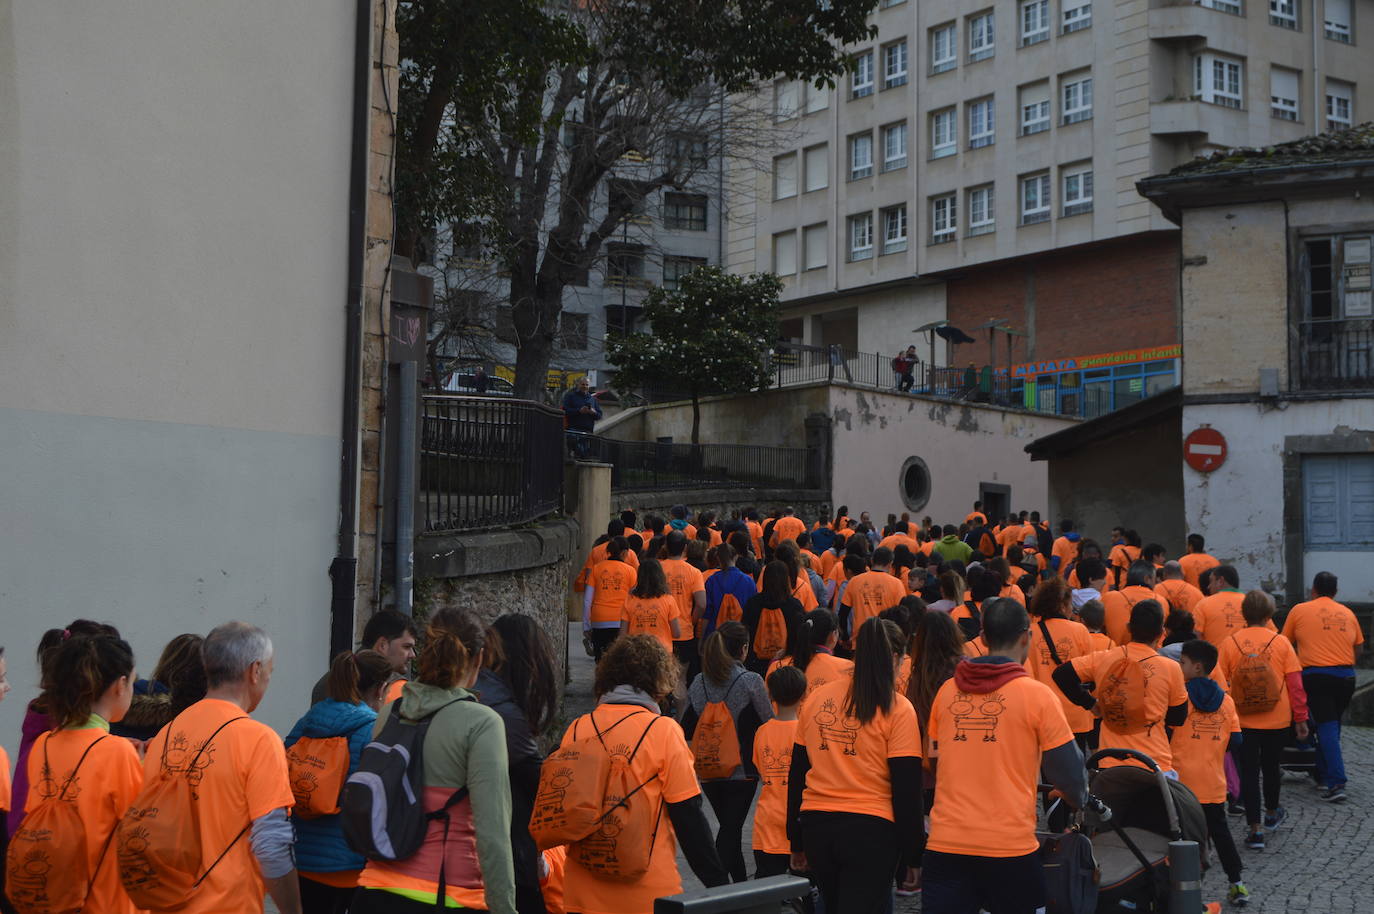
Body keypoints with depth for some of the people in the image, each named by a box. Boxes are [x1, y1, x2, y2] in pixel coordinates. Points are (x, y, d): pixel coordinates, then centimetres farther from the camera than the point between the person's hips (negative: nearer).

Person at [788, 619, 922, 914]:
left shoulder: (816, 699, 5)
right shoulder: (897, 709, -8)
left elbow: (796, 775, 10)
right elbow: (907, 788, -9)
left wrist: (796, 841, 18)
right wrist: (911, 855, -1)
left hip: (816, 826, 5)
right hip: (870, 829, -5)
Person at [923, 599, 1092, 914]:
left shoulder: (947, 691, 5)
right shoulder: (1037, 695, -6)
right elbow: (1066, 771, -2)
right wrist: (1081, 800, 21)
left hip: (944, 843, 3)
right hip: (1009, 845, -3)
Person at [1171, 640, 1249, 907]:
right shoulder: (1225, 699, 5)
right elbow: (1235, 741, 3)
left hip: (1181, 778, -4)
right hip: (1213, 782, 4)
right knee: (1219, 830, 13)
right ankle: (1236, 884, 13)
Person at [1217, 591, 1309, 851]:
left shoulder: (1229, 643, -6)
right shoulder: (1281, 643, -6)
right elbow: (1295, 684, -4)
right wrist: (1301, 718, 4)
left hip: (1243, 721, -1)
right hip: (1277, 721, 1)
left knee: (1249, 772, 5)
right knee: (1271, 767, 21)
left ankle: (1255, 829, 1)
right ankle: (1272, 814, 42)